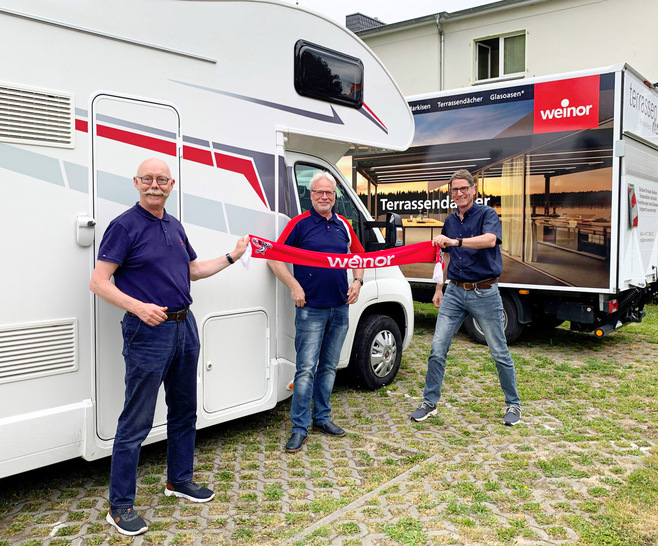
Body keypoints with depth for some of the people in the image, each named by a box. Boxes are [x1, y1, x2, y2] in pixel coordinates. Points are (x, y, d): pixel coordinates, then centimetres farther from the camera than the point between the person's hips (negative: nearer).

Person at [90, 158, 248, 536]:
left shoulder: (175, 226, 13)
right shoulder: (125, 226, -9)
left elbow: (194, 270, 25)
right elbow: (99, 282, -13)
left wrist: (233, 257, 20)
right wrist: (139, 307, -26)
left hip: (184, 327, 8)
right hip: (148, 332, -7)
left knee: (184, 411, 17)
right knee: (136, 422, -2)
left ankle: (180, 480, 34)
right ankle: (120, 507, 10)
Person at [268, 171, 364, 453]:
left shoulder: (343, 225, 11)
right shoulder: (300, 224, -4)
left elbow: (359, 255, 23)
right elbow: (274, 257, -6)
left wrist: (357, 281, 6)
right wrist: (294, 287, -14)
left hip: (340, 309, 5)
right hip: (311, 309, -5)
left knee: (328, 367, 14)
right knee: (306, 369, -5)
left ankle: (322, 417, 26)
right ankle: (300, 427, 4)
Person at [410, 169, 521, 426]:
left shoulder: (487, 214, -7)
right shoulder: (450, 221, 11)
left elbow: (490, 240, -28)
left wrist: (455, 241, -40)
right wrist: (439, 289, 20)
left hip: (484, 293, -5)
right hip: (455, 292, 5)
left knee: (499, 352, 5)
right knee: (437, 348, 0)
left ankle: (513, 404, 22)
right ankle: (429, 402, 13)